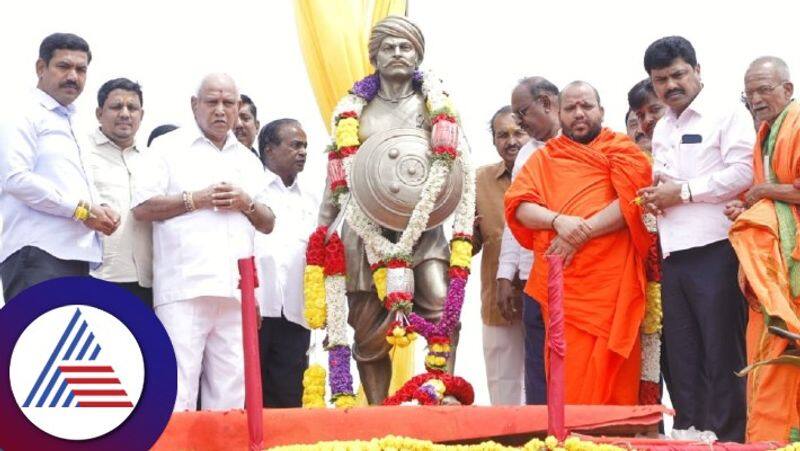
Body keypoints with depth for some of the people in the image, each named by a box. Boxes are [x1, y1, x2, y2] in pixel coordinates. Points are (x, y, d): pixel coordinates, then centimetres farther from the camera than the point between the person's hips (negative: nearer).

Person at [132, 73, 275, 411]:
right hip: (185, 287, -5)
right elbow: (142, 208, -1)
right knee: (178, 387, -10)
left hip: (235, 289, 5)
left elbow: (268, 224, 22)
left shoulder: (247, 160, 22)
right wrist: (197, 199, -8)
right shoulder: (169, 148, 8)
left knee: (230, 393, 2)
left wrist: (246, 203, 1)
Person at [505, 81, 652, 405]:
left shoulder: (622, 150, 11)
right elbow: (518, 206, 5)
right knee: (568, 380, -3)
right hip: (560, 284, 2)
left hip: (612, 279, -2)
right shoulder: (542, 157, 19)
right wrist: (557, 221, -14)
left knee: (611, 379, -5)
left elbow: (632, 201, -5)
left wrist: (582, 233, -12)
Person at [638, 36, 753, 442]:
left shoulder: (727, 114, -2)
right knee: (682, 361, 8)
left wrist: (682, 191, -11)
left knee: (721, 356, -6)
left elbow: (742, 173, -13)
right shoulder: (661, 130, 21)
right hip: (673, 256, 7)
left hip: (715, 251, -7)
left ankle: (728, 439, -3)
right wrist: (654, 195, 6)